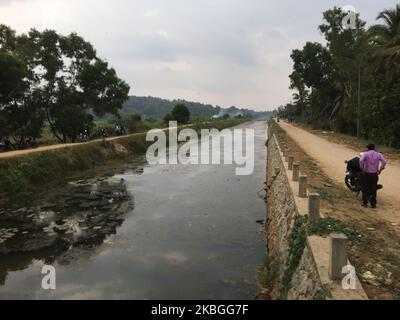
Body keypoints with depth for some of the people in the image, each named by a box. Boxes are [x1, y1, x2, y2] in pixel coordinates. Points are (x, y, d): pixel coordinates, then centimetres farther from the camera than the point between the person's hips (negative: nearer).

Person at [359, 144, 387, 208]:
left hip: (366, 174, -2)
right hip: (374, 174, 2)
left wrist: (361, 168, -9)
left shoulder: (365, 154, -3)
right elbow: (384, 162, -8)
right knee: (373, 189, 11)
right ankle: (373, 204, 14)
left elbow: (361, 160, -21)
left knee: (365, 189, 10)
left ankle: (365, 203, 12)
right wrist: (380, 169, 0)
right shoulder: (378, 154, 5)